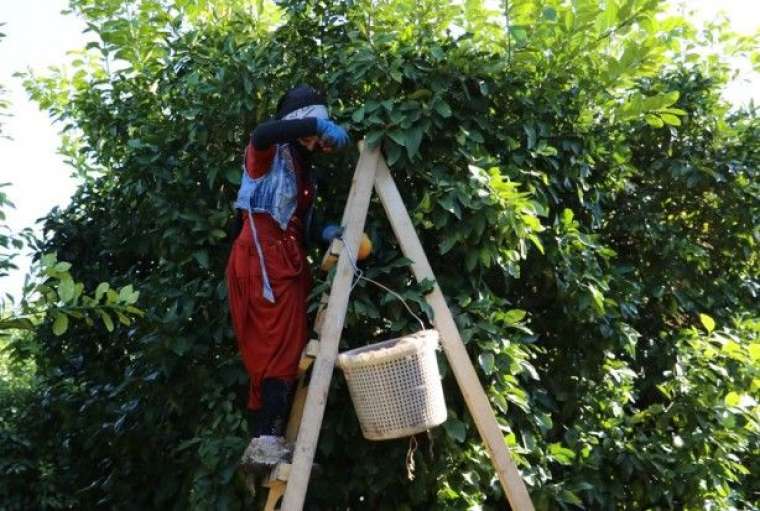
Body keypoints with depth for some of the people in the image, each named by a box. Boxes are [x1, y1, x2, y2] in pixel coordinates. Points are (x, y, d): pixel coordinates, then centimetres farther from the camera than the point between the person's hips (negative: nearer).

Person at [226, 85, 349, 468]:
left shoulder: (302, 165, 24)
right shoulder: (270, 152, 3)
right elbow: (259, 134, -24)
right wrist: (317, 124, -24)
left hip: (289, 257, 8)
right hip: (264, 254, -8)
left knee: (274, 349, 3)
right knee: (280, 347, -15)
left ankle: (265, 440, 5)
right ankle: (267, 439, -16)